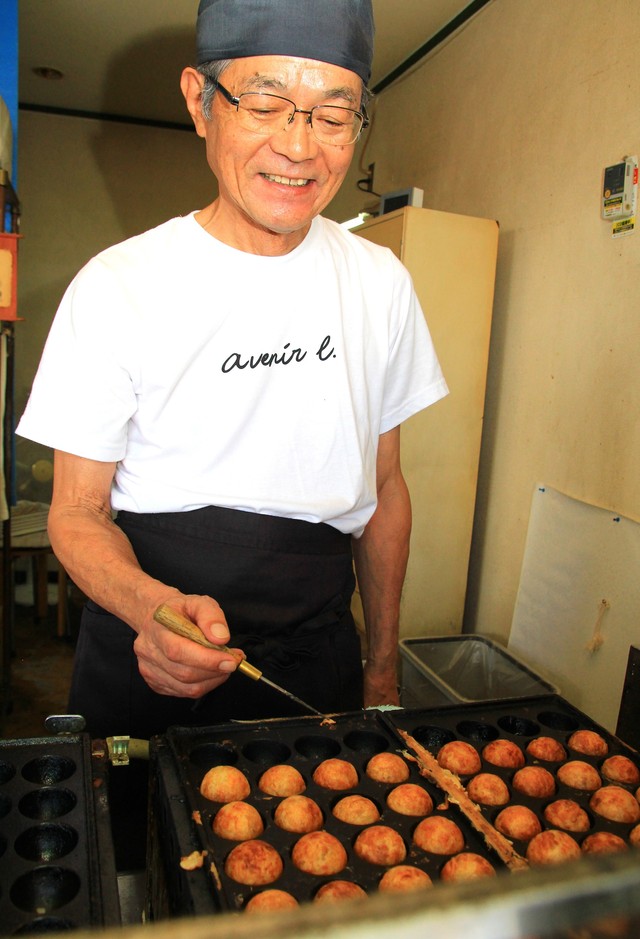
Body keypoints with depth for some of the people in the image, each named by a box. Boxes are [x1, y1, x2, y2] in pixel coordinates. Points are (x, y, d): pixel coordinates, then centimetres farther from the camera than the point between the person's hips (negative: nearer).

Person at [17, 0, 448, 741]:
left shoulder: (381, 283, -1)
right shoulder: (116, 287, -12)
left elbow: (384, 487, 5)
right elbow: (77, 511, -7)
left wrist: (383, 668, 7)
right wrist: (152, 605, -29)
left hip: (315, 663, 3)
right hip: (141, 665, -2)